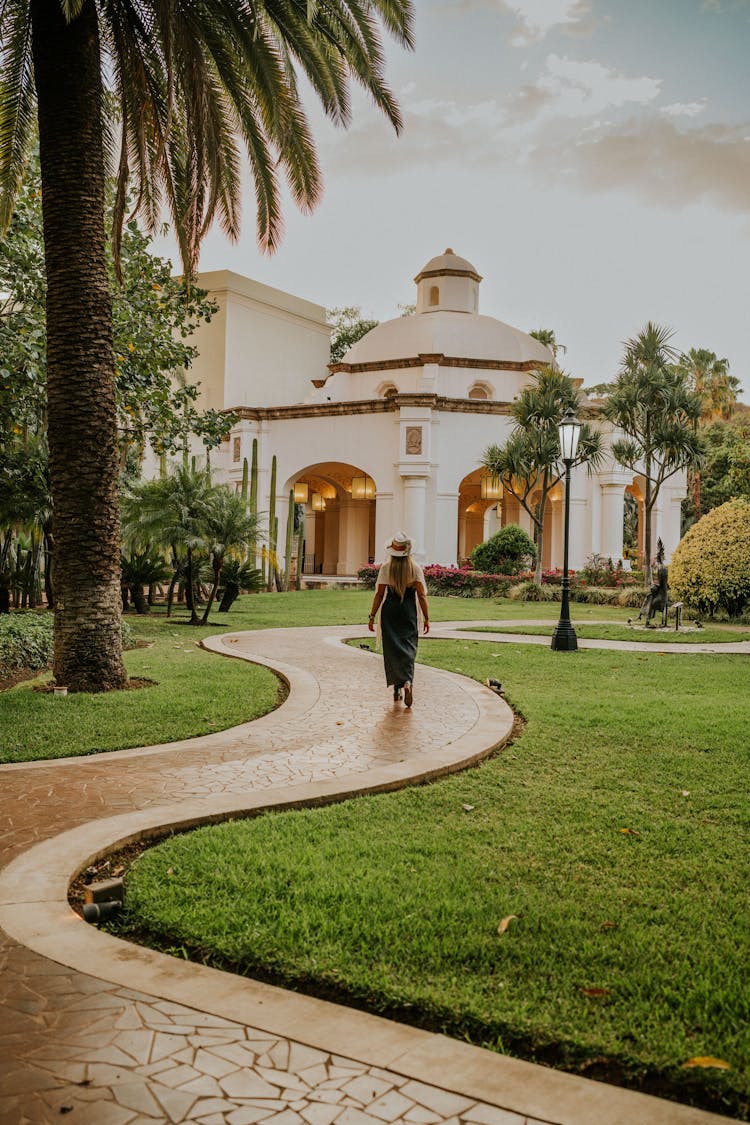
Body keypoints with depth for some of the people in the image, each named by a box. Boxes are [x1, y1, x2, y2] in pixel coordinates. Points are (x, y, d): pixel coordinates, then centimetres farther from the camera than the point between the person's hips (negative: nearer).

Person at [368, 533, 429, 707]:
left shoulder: (386, 567, -5)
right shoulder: (415, 567, -4)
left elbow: (379, 594, -4)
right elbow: (421, 595, -5)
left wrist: (372, 616, 2)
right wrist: (426, 618, 0)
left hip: (390, 610, 0)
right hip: (409, 610, 0)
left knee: (392, 648, 8)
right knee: (408, 647, 5)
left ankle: (397, 689, 9)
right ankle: (408, 682, -18)